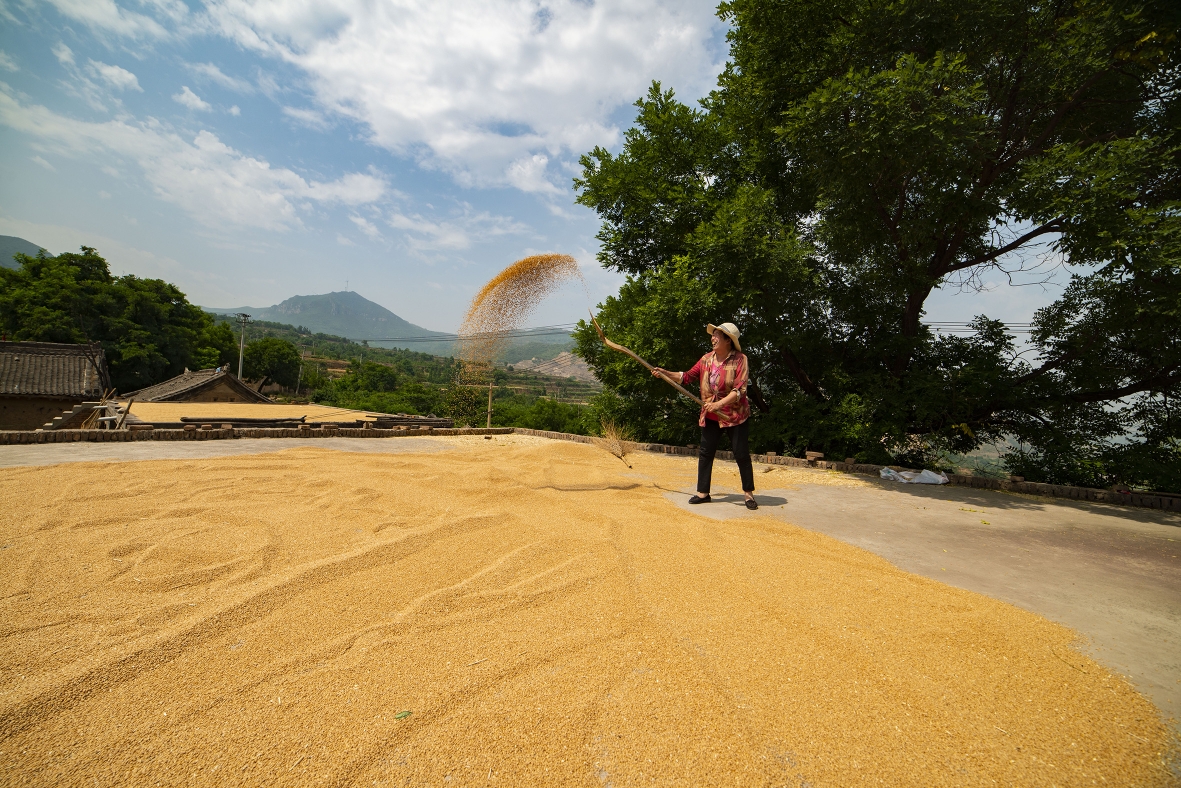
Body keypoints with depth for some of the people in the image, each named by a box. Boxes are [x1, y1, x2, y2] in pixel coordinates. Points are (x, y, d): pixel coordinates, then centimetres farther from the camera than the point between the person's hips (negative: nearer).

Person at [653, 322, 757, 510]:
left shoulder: (739, 359, -12)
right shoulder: (706, 359, 4)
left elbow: (739, 389, -19)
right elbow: (687, 377, 9)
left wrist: (718, 404, -28)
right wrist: (664, 373, 1)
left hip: (735, 415, -5)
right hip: (710, 416, 5)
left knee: (741, 454, 1)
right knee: (705, 453, 7)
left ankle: (748, 493, 17)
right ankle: (703, 492, 17)